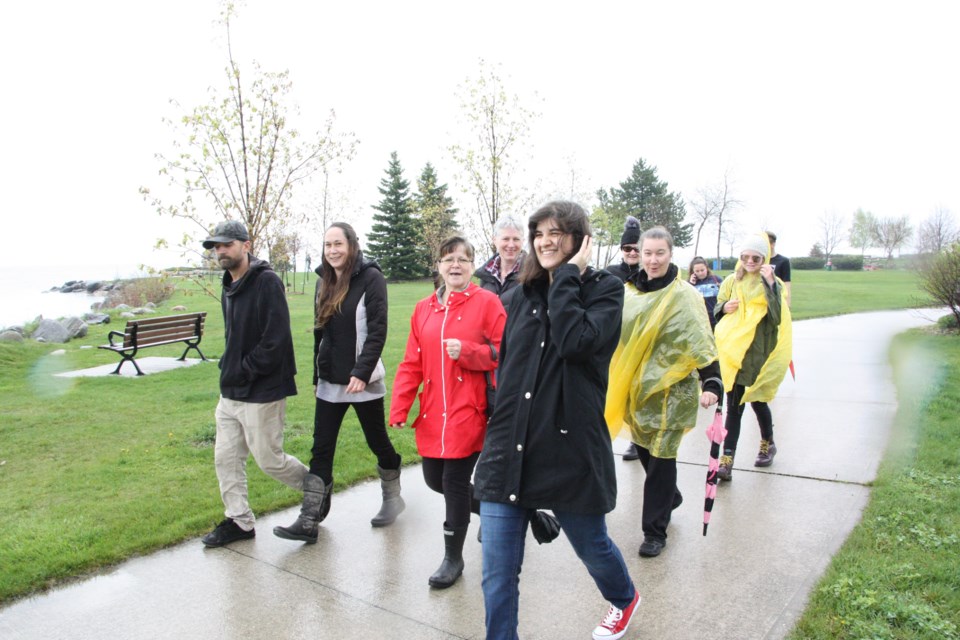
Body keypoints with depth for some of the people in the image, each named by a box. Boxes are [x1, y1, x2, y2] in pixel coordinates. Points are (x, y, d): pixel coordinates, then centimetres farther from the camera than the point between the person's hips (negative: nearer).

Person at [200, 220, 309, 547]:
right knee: (226, 458, 12)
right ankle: (239, 521, 26)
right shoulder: (229, 286, 11)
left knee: (268, 458, 3)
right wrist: (228, 370, 8)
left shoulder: (266, 281, -17)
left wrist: (244, 371, -17)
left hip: (262, 391, -9)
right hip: (231, 391, 9)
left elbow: (276, 338, -23)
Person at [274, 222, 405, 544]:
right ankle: (310, 521, 6)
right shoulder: (324, 282, 10)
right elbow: (320, 332, 15)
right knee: (321, 449, 3)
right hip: (330, 381, 6)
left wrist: (361, 372, -23)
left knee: (377, 441, 10)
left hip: (363, 381, -5)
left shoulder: (371, 278, -10)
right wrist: (317, 375, 17)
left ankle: (392, 497, 32)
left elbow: (377, 331, -16)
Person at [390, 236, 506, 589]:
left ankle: (453, 557, 20)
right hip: (432, 414, 5)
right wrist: (399, 408, -1)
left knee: (455, 480, -1)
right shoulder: (423, 309, 9)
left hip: (468, 413, -5)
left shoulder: (487, 302, -4)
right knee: (434, 478, 11)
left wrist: (466, 351, -21)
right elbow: (412, 363, 7)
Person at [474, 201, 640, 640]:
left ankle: (624, 599, 53)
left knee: (591, 546, 21)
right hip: (508, 450, 4)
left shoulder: (604, 289, -4)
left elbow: (575, 341, -25)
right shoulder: (523, 295, 10)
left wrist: (568, 275, -14)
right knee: (497, 576, 4)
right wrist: (500, 429, 14)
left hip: (570, 450, -3)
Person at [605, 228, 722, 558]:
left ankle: (655, 531, 14)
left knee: (660, 457, 0)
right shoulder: (630, 291, 6)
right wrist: (616, 381, 20)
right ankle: (670, 497, 45)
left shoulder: (684, 296, -10)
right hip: (635, 386, 6)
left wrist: (711, 384, -25)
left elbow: (701, 344, -15)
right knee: (643, 449, 17)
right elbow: (616, 336, 18)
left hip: (668, 389, -6)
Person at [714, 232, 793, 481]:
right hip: (733, 350, 2)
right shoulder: (732, 281, 7)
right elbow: (717, 310, 14)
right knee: (734, 404, 0)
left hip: (758, 352, -2)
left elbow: (777, 317, -16)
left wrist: (770, 284, -22)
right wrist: (725, 307, -8)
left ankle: (768, 444, 38)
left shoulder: (772, 283, -3)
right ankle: (727, 461, -1)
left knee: (756, 400, 9)